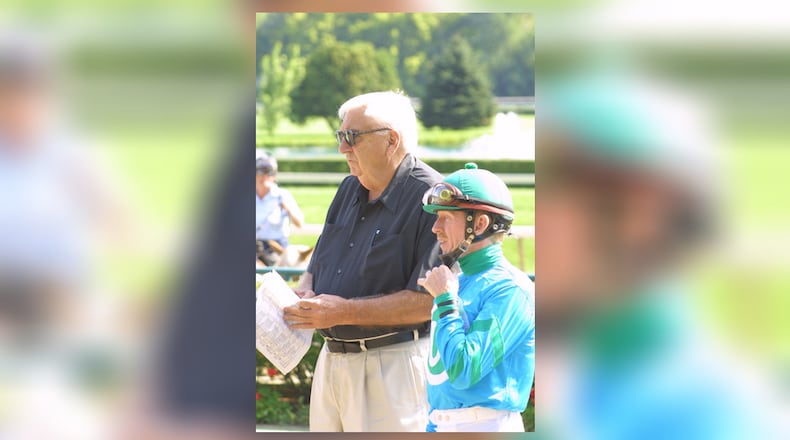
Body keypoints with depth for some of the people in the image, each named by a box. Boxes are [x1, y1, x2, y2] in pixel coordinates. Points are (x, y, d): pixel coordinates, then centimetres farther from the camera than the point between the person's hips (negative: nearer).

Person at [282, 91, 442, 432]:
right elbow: (317, 266, 22)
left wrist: (345, 311, -22)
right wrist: (302, 295, -3)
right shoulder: (349, 190, 15)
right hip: (331, 361, 8)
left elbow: (429, 300, -20)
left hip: (393, 363, -8)